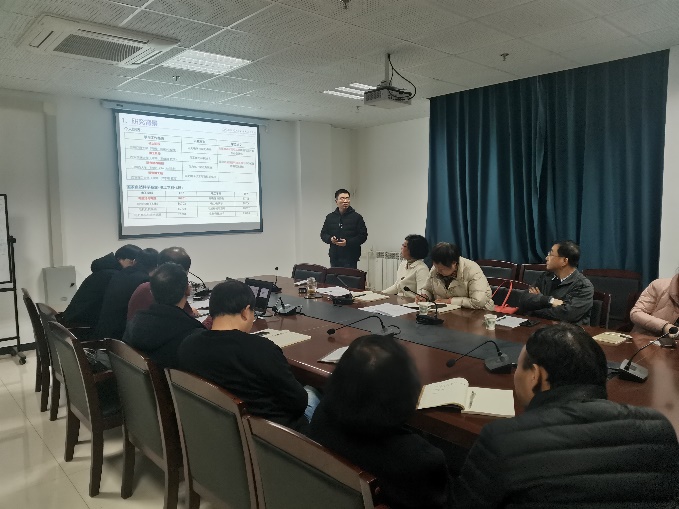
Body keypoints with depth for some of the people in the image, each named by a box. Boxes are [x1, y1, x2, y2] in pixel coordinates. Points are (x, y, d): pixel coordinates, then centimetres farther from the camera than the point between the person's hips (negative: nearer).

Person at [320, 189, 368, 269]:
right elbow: (323, 234, 16)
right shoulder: (330, 217, 11)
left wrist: (348, 242, -15)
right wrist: (330, 239, -6)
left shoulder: (357, 217, 1)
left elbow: (363, 236, -3)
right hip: (334, 258, 3)